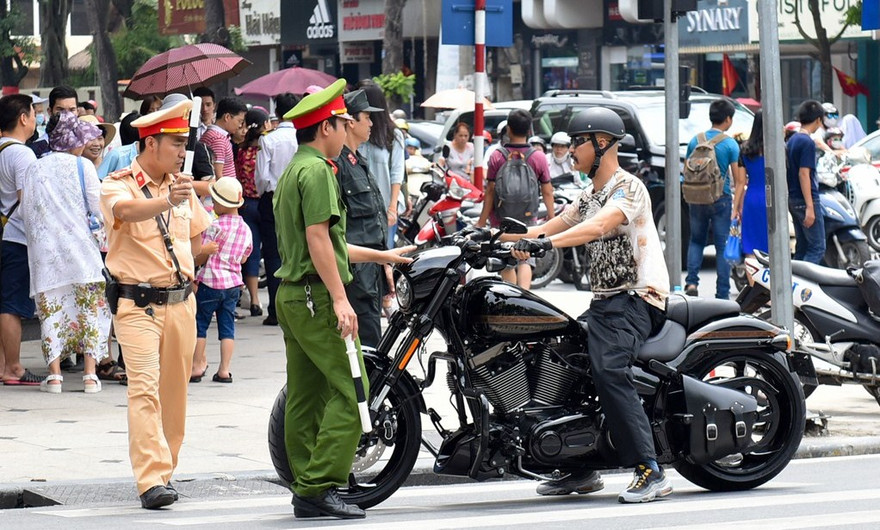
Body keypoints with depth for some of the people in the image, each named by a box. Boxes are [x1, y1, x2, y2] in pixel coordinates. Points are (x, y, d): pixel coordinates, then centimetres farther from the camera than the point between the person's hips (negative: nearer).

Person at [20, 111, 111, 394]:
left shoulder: (34, 170, 7)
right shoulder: (82, 167, -2)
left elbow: (26, 214, 8)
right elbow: (99, 209, -3)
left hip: (44, 252, 2)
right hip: (80, 249, -2)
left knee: (51, 310, 4)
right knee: (90, 308, 3)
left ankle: (54, 373, -2)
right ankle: (90, 373, -3)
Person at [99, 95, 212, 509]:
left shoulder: (182, 185, 12)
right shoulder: (118, 184, -7)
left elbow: (196, 237, 27)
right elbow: (128, 211, -32)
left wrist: (179, 269, 11)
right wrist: (166, 202, -49)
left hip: (181, 302, 6)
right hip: (137, 304, -6)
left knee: (174, 393, 9)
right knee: (145, 389, -15)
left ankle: (164, 470, 21)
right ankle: (152, 481, -21)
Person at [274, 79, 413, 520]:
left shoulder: (291, 172, 20)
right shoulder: (317, 170, -11)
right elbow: (318, 239, -20)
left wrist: (382, 255, 33)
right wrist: (340, 299, -22)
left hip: (291, 296, 10)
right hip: (317, 295, -10)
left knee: (305, 396, 10)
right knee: (348, 390, -11)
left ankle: (305, 490, 10)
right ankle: (320, 486, -16)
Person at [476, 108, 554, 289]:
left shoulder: (497, 156, -9)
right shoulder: (539, 157, -6)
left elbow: (490, 191, -8)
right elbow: (547, 191, -1)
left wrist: (482, 221, -3)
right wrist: (551, 215, 13)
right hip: (528, 218, 1)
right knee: (526, 259, 4)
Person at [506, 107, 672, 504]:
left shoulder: (628, 187, -10)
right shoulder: (589, 195, 21)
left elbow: (597, 227, -28)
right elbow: (547, 229, 23)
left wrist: (546, 242, -40)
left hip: (637, 298, -10)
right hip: (604, 302, 10)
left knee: (609, 370, -28)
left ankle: (650, 472, -32)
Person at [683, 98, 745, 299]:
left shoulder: (695, 141, 3)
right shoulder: (730, 144, -8)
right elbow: (739, 180, -9)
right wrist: (738, 206, -4)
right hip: (721, 199, -3)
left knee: (696, 241, 17)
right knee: (723, 245, 3)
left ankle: (691, 282, -1)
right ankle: (722, 294, 3)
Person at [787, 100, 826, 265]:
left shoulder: (792, 140, 13)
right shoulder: (807, 142, -14)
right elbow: (804, 174, -20)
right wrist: (810, 207, -21)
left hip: (793, 200, 9)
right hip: (807, 200, -9)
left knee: (802, 247, 13)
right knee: (818, 247, -8)